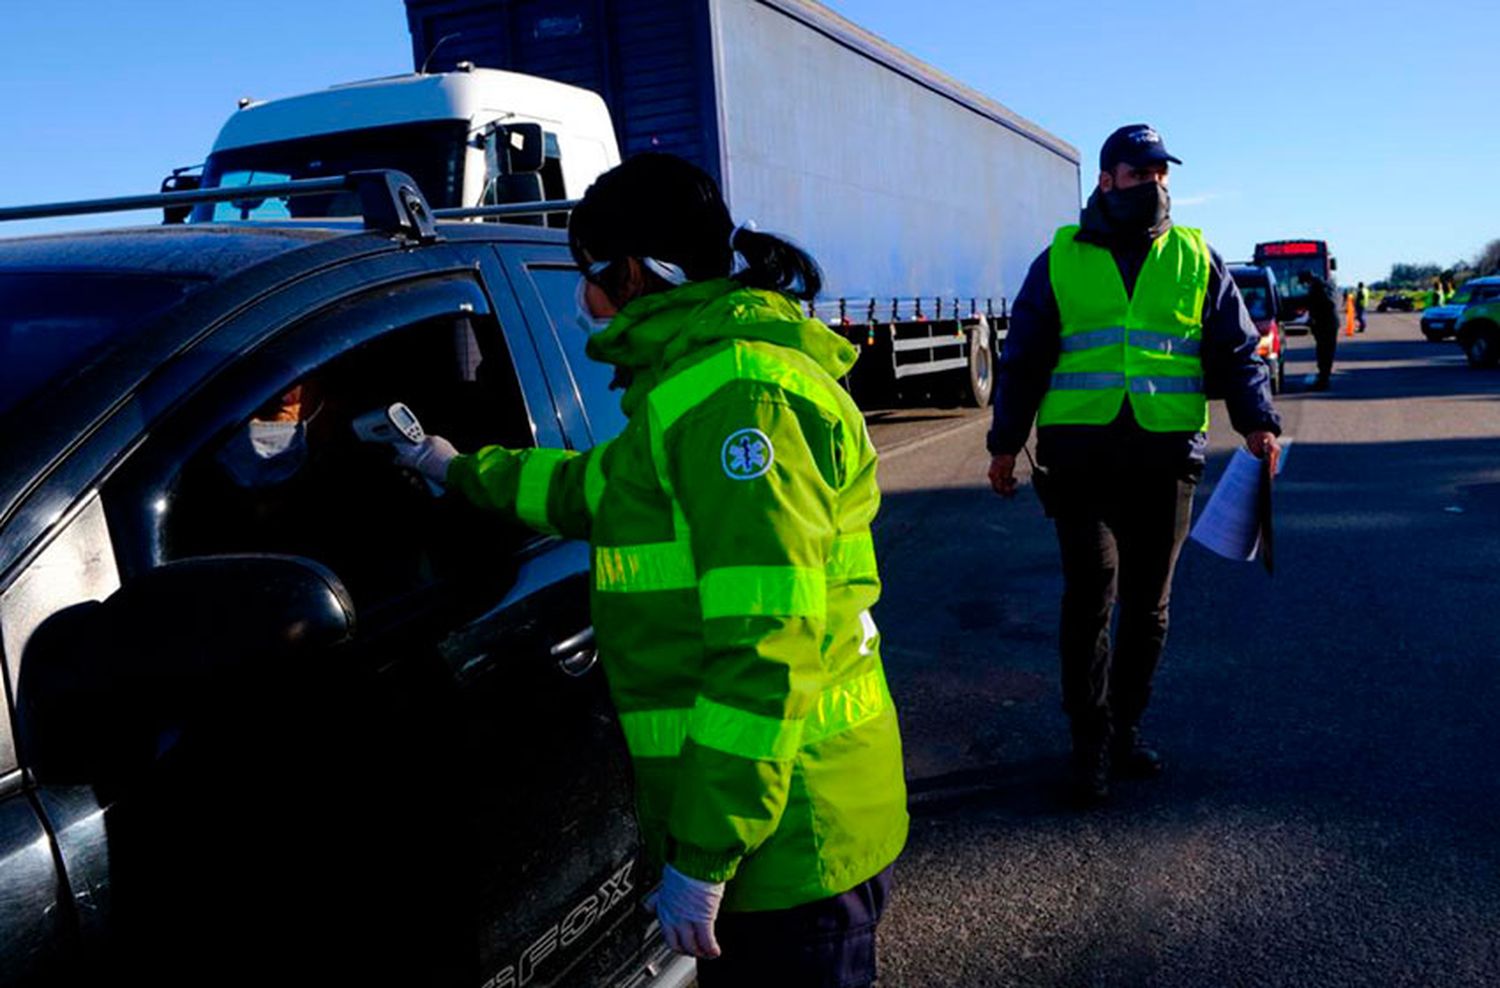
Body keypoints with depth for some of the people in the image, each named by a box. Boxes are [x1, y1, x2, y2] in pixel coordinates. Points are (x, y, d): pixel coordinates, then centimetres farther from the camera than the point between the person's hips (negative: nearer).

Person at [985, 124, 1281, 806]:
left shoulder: (1194, 259, 12)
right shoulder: (1060, 260, 8)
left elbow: (1235, 349, 11)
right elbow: (1022, 358, 10)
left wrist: (1257, 420, -4)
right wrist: (1005, 443, 6)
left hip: (1165, 455, 2)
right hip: (1081, 454, -2)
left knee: (1148, 602, 9)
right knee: (1091, 592, -9)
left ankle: (1124, 724, 27)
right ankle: (1090, 742, 7)